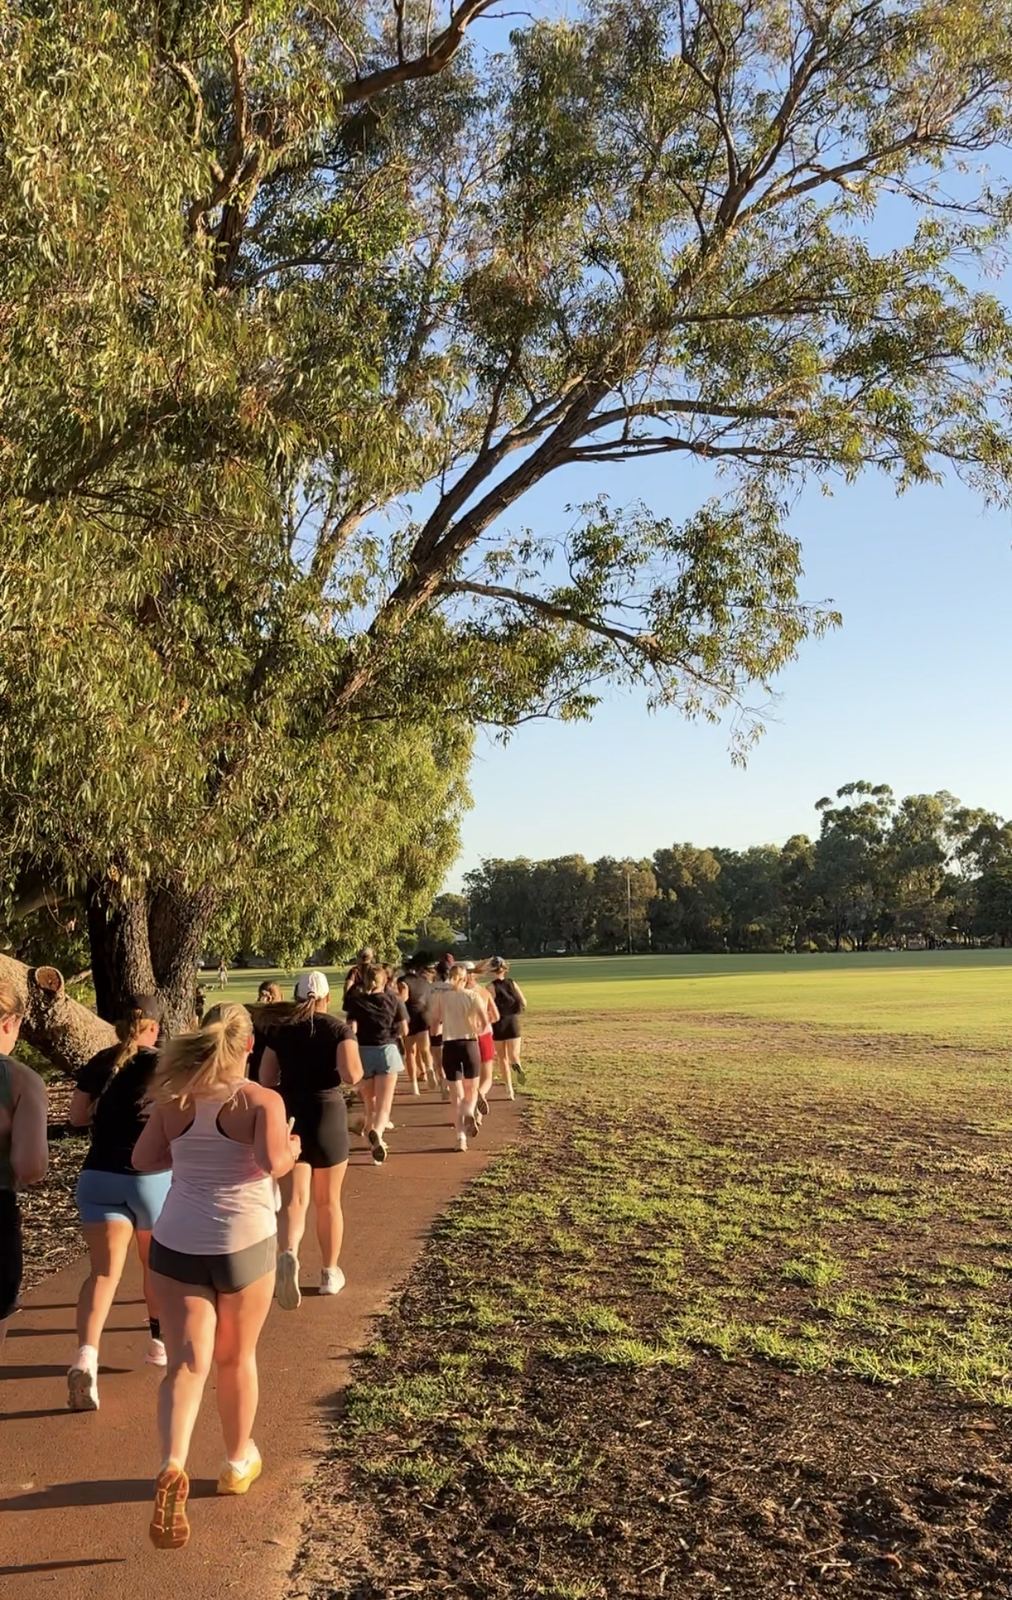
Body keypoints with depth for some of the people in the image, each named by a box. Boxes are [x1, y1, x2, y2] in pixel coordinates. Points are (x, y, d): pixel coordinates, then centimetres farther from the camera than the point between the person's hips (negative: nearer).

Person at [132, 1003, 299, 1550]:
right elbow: (272, 1164, -24)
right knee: (237, 1357, 19)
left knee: (188, 1362, 2)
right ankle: (238, 1460, 35)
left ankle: (171, 1467, -20)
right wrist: (293, 1150, -3)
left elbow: (143, 1160, 2)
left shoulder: (174, 1100, -1)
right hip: (245, 1242, -1)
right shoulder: (262, 1100, -12)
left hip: (177, 1243, 2)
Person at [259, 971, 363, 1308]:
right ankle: (330, 1273, 25)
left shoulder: (281, 1030, 3)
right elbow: (352, 1075, -18)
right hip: (328, 1115, -1)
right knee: (328, 1201, 15)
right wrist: (356, 1069, 4)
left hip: (289, 1116, 1)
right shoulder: (339, 1029, -6)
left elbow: (266, 1080, 2)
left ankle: (288, 1254, -32)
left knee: (294, 1200, -4)